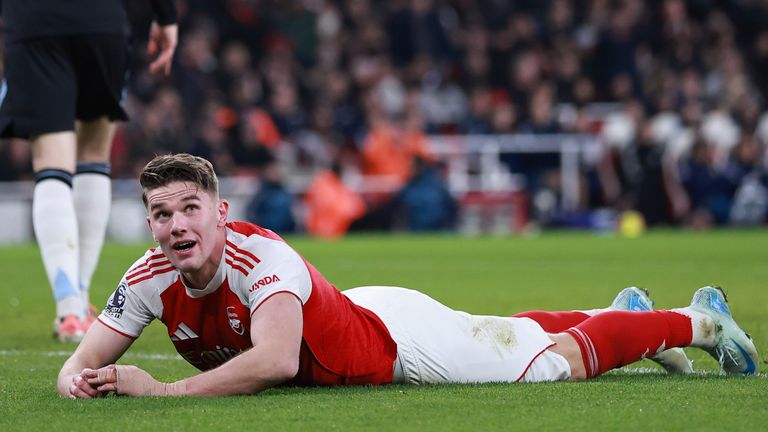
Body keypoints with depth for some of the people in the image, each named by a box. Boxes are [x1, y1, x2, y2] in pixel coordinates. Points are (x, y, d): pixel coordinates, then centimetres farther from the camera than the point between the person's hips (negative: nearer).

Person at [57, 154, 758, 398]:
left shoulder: (263, 258, -39)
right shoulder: (152, 279, -19)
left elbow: (275, 361, -53)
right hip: (352, 314, 7)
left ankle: (697, 319, 25)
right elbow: (81, 365, -12)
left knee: (555, 360, 2)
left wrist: (160, 391, -51)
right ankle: (621, 309, 53)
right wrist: (81, 381, -37)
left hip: (397, 337, -7)